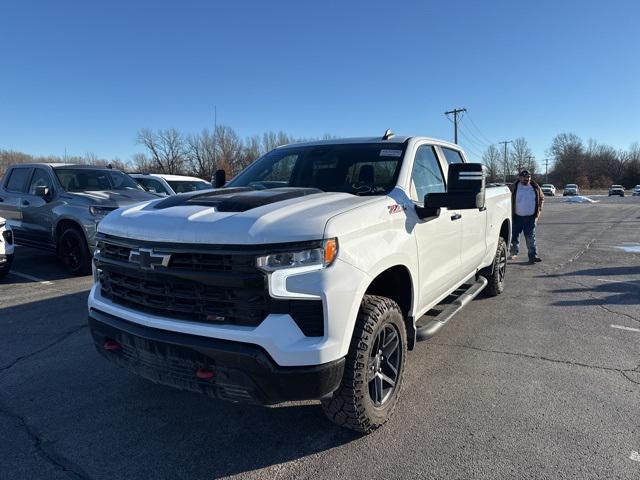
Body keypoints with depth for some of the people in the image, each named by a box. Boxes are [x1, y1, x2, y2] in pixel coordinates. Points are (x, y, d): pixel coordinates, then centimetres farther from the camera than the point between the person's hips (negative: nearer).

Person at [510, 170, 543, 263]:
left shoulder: (535, 187, 3)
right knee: (514, 236, 8)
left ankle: (533, 256, 3)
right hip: (517, 217, 0)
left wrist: (539, 210, 8)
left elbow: (541, 198, 17)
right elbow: (510, 201, 1)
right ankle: (513, 253, 26)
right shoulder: (515, 187, -3)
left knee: (531, 238, 0)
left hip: (530, 218, 1)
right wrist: (511, 214, -4)